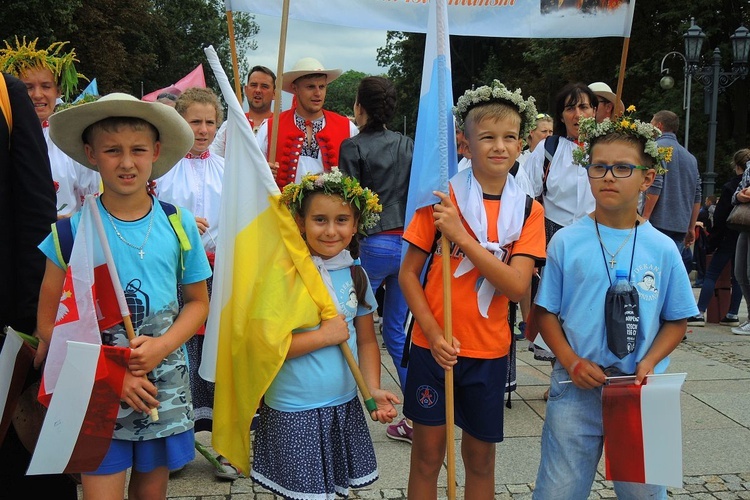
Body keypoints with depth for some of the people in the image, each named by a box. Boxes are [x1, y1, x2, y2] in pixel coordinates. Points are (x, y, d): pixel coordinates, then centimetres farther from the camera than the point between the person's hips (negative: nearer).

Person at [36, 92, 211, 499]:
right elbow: (49, 322, -4)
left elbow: (197, 302, 6)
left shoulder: (180, 224, -3)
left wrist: (161, 347, -12)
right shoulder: (73, 230, -8)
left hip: (165, 388, 2)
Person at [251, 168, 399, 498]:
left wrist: (373, 389, -3)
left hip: (345, 406, 5)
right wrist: (324, 336, -19)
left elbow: (366, 341, 10)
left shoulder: (356, 275, 3)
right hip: (294, 412, -5)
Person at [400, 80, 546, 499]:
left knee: (481, 456, 15)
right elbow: (408, 273, -4)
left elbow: (516, 286, -14)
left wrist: (460, 236, -22)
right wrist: (433, 333, -15)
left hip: (490, 350, 2)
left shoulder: (528, 210, -2)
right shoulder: (441, 197, -7)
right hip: (434, 346, -2)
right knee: (428, 453, 9)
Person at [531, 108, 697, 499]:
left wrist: (649, 363, -10)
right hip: (576, 390, -1)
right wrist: (572, 362, -12)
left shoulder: (662, 249, 0)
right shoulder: (566, 242, -3)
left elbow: (676, 321, 6)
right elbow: (546, 313, 1)